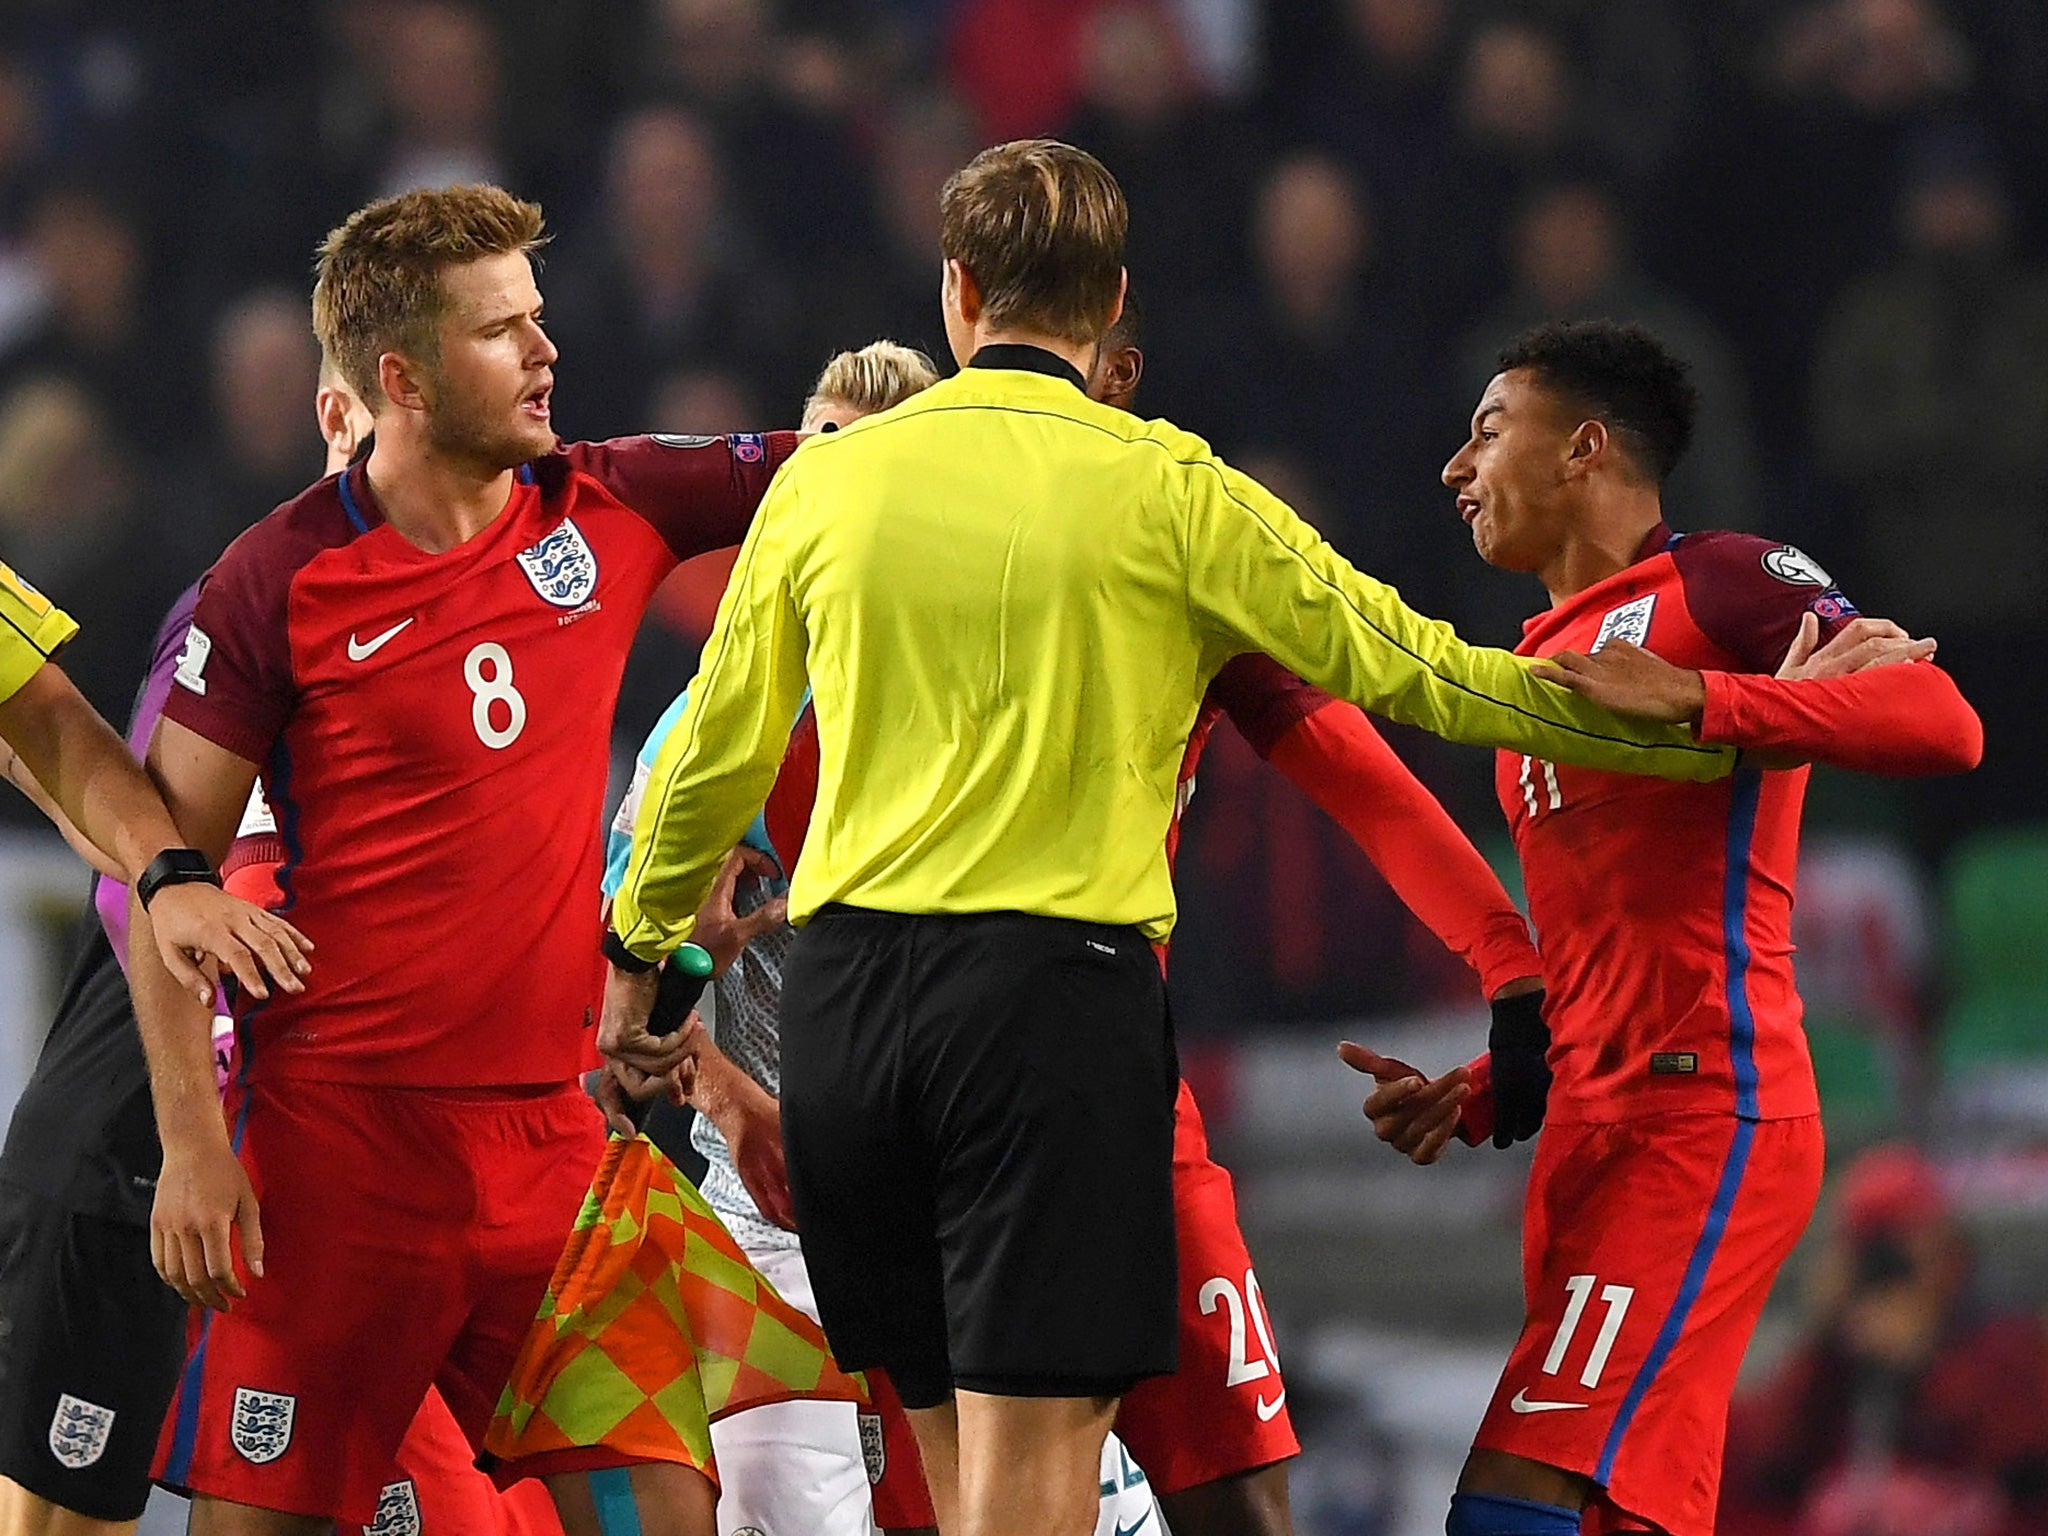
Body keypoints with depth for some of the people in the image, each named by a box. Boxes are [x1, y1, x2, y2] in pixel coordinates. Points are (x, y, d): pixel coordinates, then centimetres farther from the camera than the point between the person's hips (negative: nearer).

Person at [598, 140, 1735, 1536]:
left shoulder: (823, 480, 8)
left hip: (844, 989, 4)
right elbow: (1408, 669, 0)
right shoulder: (1164, 489, -2)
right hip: (1057, 979, -4)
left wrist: (638, 952, 33)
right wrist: (1702, 732, 9)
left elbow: (718, 753, 16)